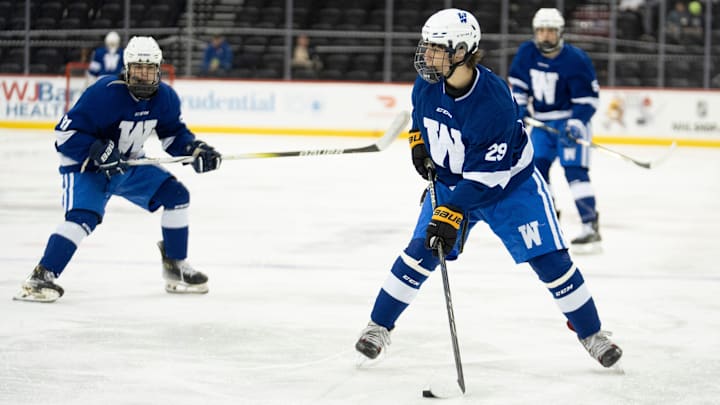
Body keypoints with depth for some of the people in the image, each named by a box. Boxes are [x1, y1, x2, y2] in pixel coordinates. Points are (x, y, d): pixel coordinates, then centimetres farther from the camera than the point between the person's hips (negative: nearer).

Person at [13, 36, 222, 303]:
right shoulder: (104, 93, -29)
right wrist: (99, 152, -36)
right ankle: (41, 278, -29)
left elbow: (173, 133, 10)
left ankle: (176, 268, 13)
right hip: (86, 168, -7)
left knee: (176, 194, -1)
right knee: (84, 216, -29)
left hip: (130, 166, 7)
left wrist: (195, 150, -8)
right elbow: (66, 132, -27)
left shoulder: (165, 98, -7)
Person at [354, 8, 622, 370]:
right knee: (421, 251, -7)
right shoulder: (427, 83, -16)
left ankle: (591, 333, 10)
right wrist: (418, 141, 3)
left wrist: (452, 214, -38)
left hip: (509, 181, -4)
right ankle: (378, 327, 6)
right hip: (449, 180, 4)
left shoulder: (494, 103, -35)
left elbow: (485, 176, -34)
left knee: (549, 258, -6)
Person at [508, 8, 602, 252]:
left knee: (574, 170, -18)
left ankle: (591, 228, -21)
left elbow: (588, 98, -18)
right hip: (542, 121, 6)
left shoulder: (575, 60, -20)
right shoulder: (527, 53, -4)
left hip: (571, 119, -6)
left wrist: (575, 124, -29)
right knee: (534, 166, 5)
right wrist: (519, 108, -1)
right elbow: (517, 81, 12)